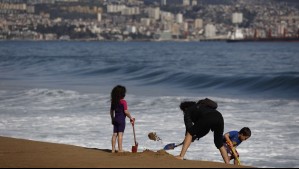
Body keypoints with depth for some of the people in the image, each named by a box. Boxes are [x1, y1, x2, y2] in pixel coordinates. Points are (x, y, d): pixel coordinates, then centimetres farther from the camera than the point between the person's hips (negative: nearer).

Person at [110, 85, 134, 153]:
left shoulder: (113, 101, 7)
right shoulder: (123, 102, -13)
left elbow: (111, 111, 14)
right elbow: (126, 111, -16)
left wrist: (112, 118, 26)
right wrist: (131, 117, -4)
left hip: (115, 119, 6)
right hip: (121, 119, -6)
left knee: (115, 134, 8)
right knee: (120, 134, -6)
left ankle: (113, 149, 10)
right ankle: (120, 149, -6)